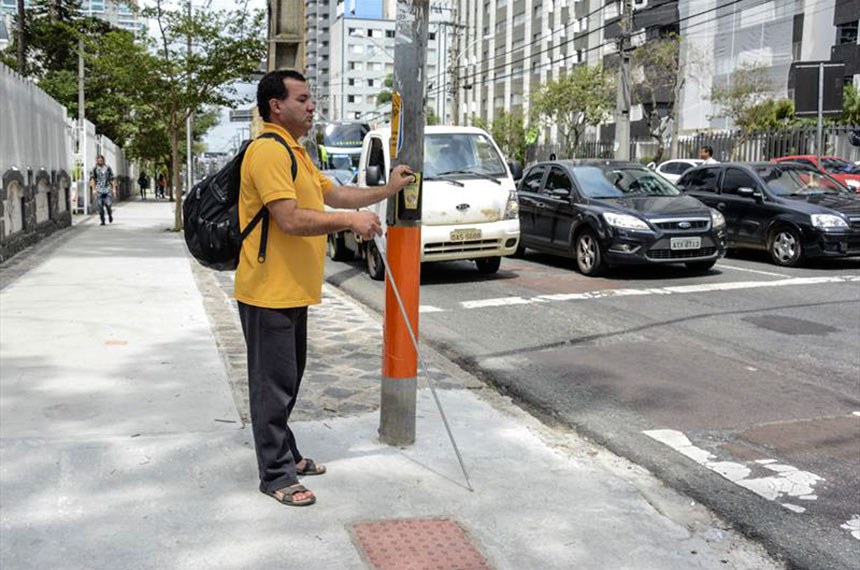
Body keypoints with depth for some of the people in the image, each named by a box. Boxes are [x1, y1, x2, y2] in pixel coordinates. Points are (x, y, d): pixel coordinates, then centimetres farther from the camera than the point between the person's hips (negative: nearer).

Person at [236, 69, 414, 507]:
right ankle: (276, 475, 9)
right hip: (269, 293, -10)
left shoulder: (296, 153, 18)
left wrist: (387, 189, 16)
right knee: (273, 384, -2)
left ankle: (286, 454, 32)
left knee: (287, 379, 19)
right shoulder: (268, 151, -17)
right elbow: (290, 219, -25)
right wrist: (350, 220, -21)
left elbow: (335, 195, 22)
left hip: (293, 291, 10)